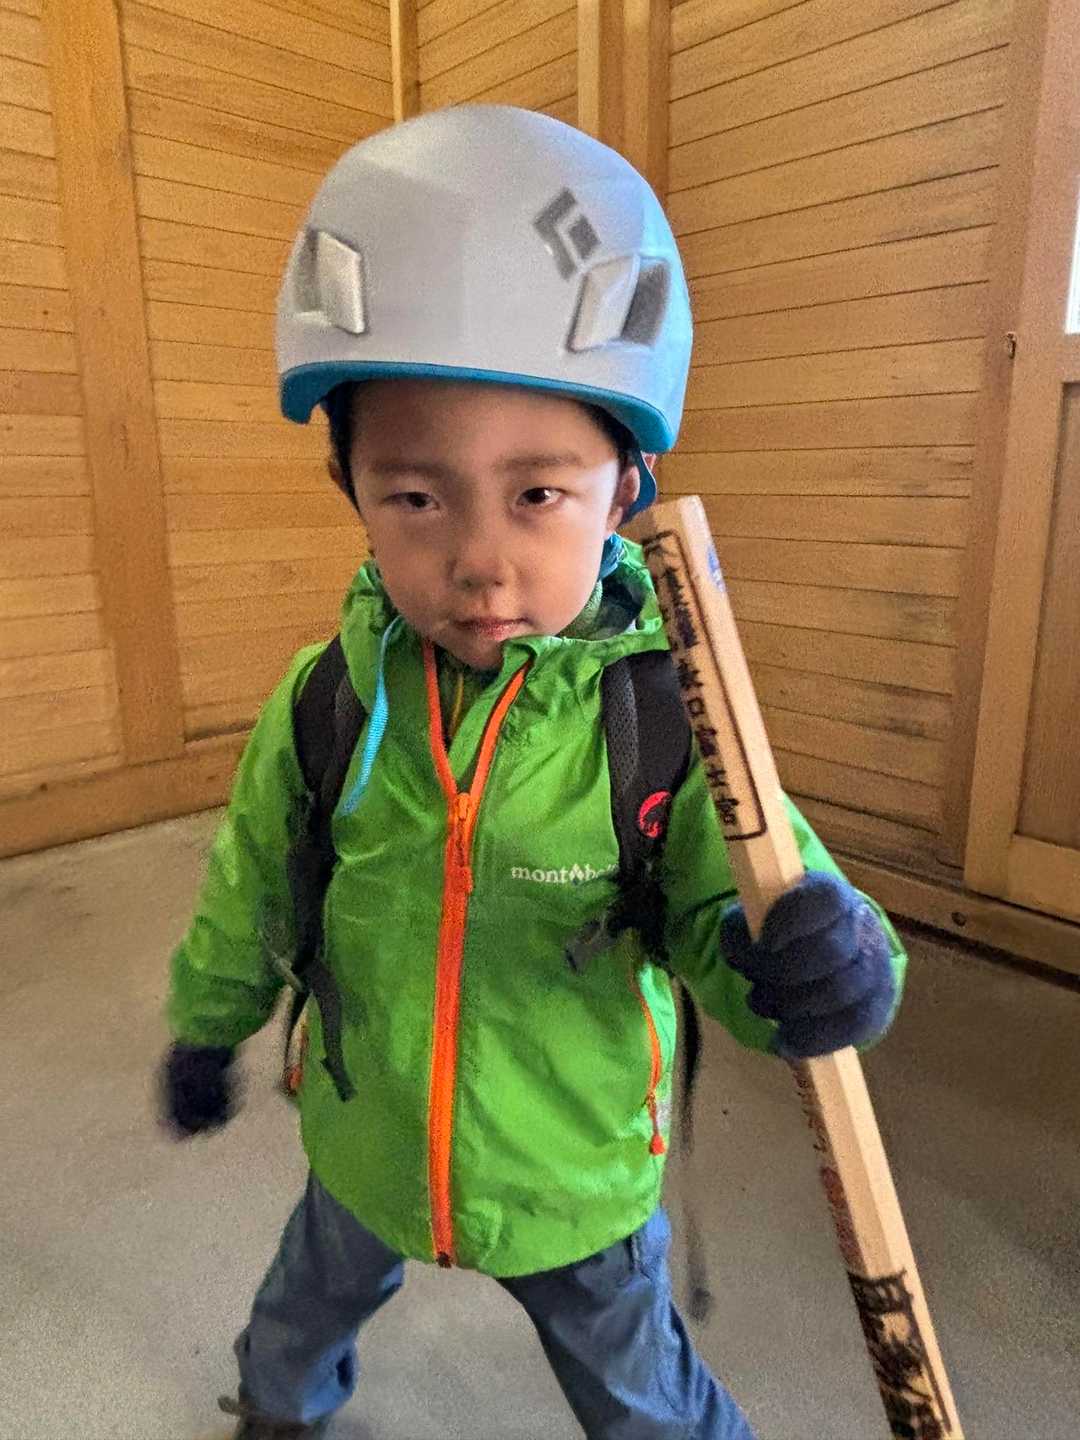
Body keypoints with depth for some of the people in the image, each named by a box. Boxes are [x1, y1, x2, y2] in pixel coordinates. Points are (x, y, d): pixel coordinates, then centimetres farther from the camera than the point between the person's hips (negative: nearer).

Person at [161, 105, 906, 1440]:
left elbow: (722, 908, -21)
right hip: (365, 1153, 4)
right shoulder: (321, 704, -19)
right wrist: (206, 1028, 13)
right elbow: (250, 890, -2)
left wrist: (812, 963, -44)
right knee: (302, 1311, 36)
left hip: (580, 1174, -2)